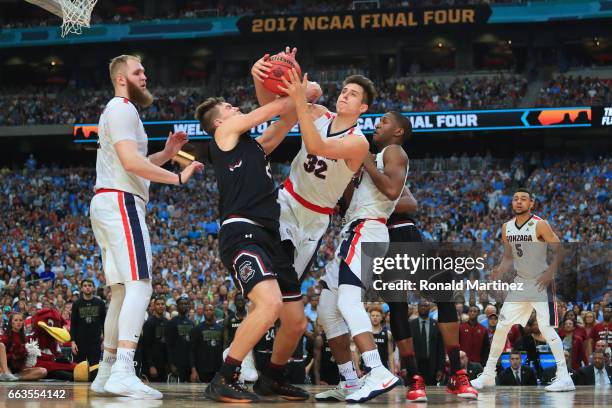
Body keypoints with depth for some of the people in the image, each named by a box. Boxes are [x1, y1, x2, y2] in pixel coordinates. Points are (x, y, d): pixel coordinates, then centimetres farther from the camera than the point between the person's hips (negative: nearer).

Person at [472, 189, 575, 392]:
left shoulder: (539, 225, -14)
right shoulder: (507, 227, 5)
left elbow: (560, 250, -12)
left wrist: (549, 273, -22)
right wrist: (499, 271, -4)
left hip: (541, 283, -6)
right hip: (520, 282, 6)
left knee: (546, 328, -16)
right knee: (501, 327, 4)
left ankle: (564, 377, -13)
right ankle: (488, 375, 14)